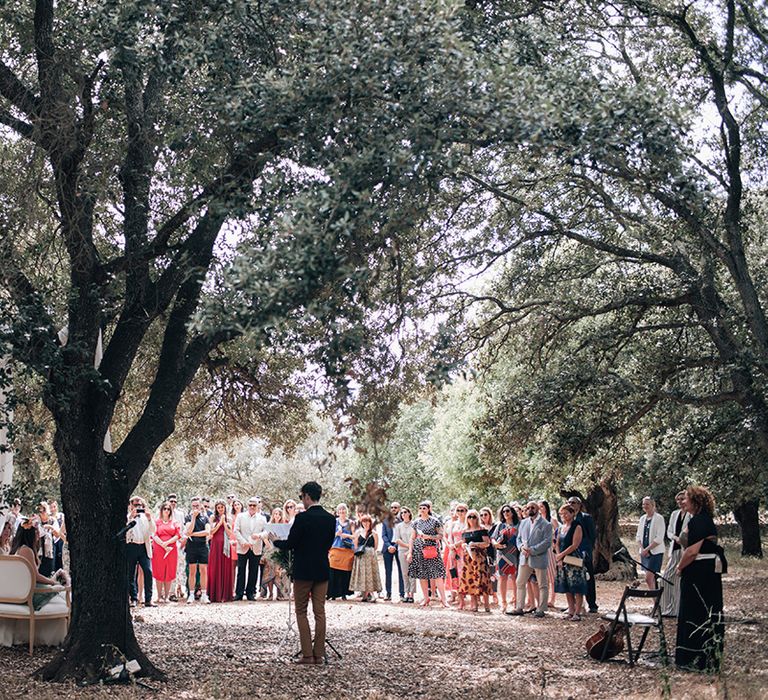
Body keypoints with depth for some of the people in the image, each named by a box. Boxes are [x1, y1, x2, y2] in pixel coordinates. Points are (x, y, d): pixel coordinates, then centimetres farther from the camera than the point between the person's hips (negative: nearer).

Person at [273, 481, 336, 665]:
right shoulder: (330, 518, 3)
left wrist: (275, 541, 8)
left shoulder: (302, 518, -16)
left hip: (304, 570, -5)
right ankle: (319, 654, 9)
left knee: (301, 612, 5)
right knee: (320, 612, 8)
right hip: (323, 570, 5)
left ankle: (307, 654, 0)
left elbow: (290, 544, -11)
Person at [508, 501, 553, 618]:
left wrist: (532, 550, -19)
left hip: (539, 559, -5)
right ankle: (519, 608, 13)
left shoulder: (546, 525, -5)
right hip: (524, 558, 6)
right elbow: (519, 538, 15)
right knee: (520, 583, 6)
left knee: (542, 585, 3)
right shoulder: (523, 522, 14)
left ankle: (541, 610, 9)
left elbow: (547, 542, -13)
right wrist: (521, 547, -7)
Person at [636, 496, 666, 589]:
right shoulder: (642, 518, 12)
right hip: (644, 552, 7)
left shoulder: (659, 518, -8)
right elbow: (638, 536, 14)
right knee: (651, 579, 9)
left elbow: (659, 538, -14)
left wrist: (647, 549, -16)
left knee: (648, 578, -15)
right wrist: (642, 549, -2)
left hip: (655, 552, -7)